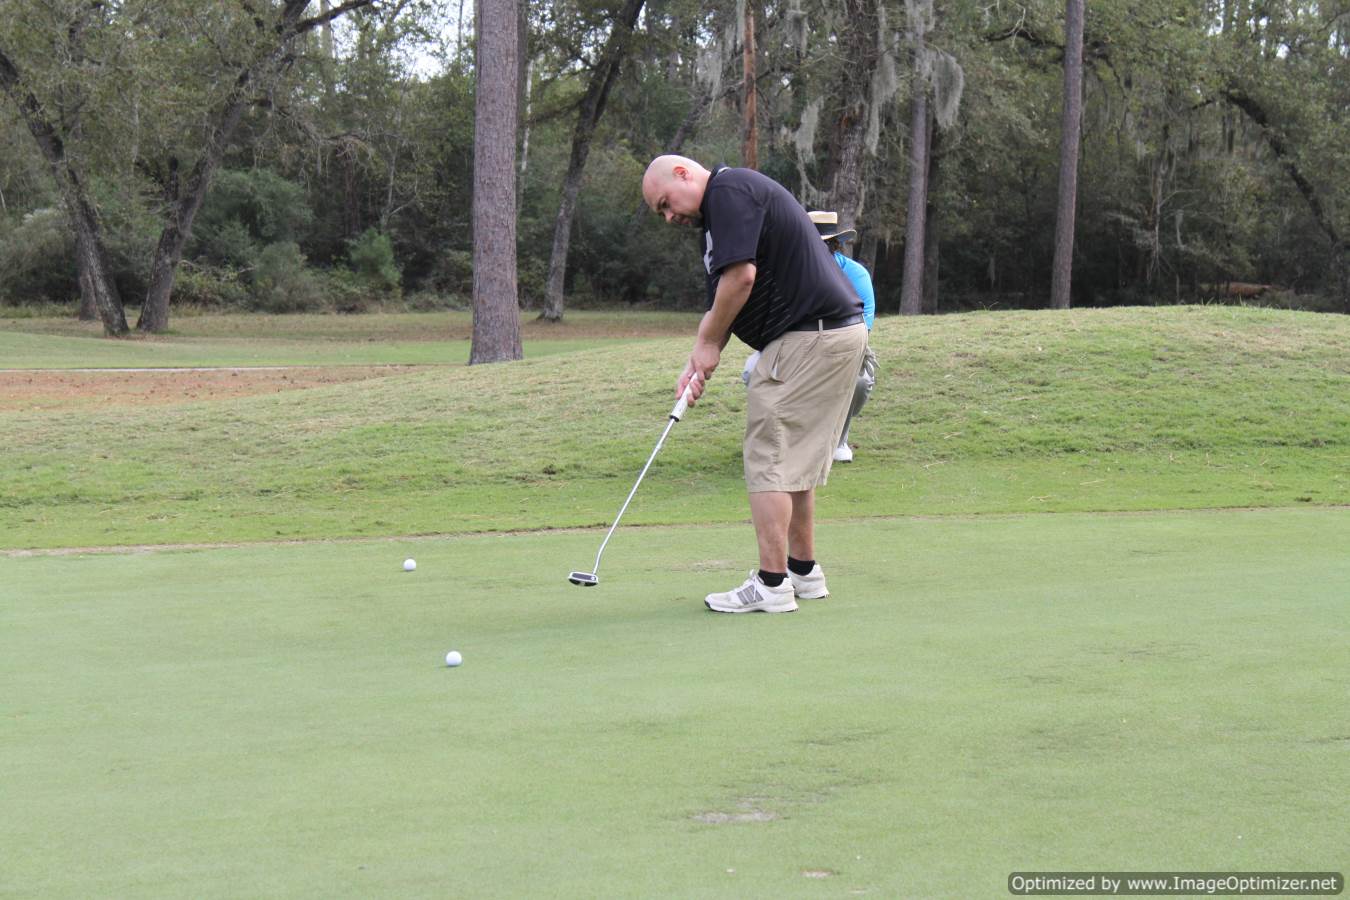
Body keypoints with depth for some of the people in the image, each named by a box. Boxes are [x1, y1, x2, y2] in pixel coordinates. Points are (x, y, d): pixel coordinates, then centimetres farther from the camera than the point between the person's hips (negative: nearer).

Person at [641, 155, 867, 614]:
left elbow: (740, 275, -20)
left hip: (811, 336, -10)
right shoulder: (721, 208, 21)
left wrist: (707, 344, -7)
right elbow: (724, 299, 23)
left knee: (769, 459, -7)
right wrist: (698, 363, 11)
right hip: (835, 332, 10)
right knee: (795, 460, 17)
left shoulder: (730, 191, -11)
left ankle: (771, 584, -5)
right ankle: (803, 571, 24)